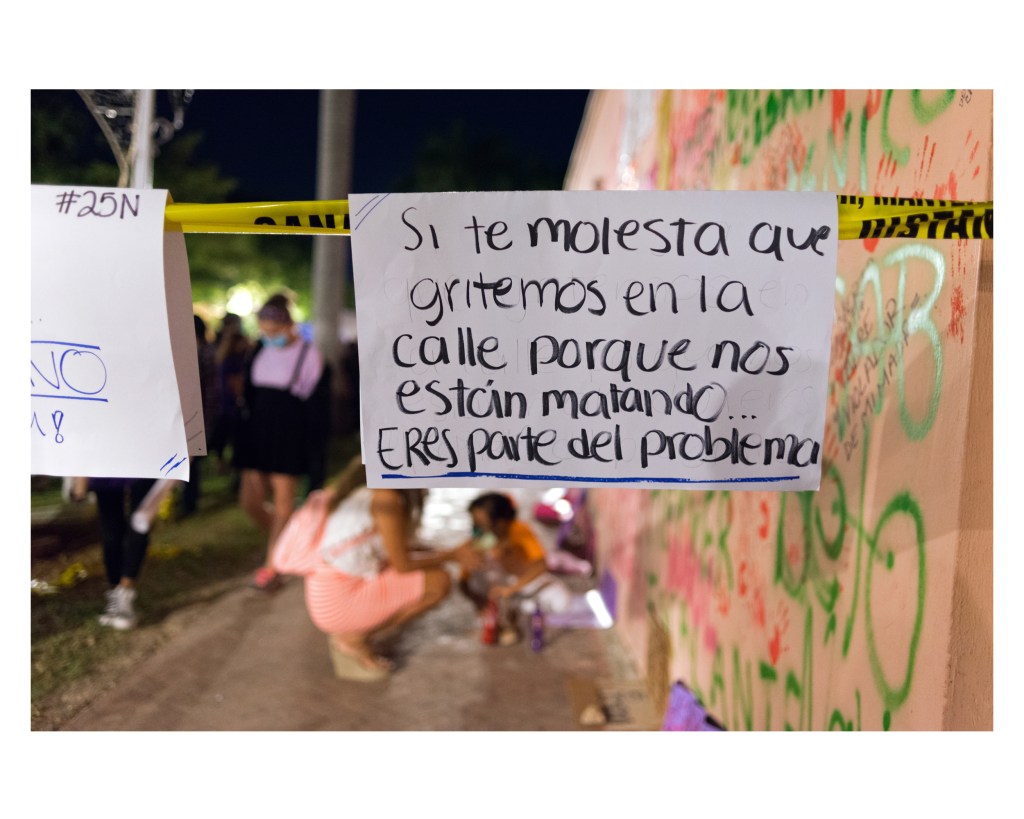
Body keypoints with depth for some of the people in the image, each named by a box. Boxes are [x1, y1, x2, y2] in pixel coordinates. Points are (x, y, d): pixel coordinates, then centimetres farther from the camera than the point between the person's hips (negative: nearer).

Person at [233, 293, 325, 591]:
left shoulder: (308, 355, -8)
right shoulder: (260, 350, 6)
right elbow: (249, 393, 15)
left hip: (288, 440, -5)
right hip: (256, 435, 6)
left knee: (283, 502, 2)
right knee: (250, 500, 7)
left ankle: (272, 565, 12)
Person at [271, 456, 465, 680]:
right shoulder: (386, 498, -18)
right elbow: (403, 564, -15)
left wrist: (440, 552, 13)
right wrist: (451, 555, -4)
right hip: (339, 601, -9)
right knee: (438, 582, -13)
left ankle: (348, 634, 13)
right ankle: (354, 638, -3)